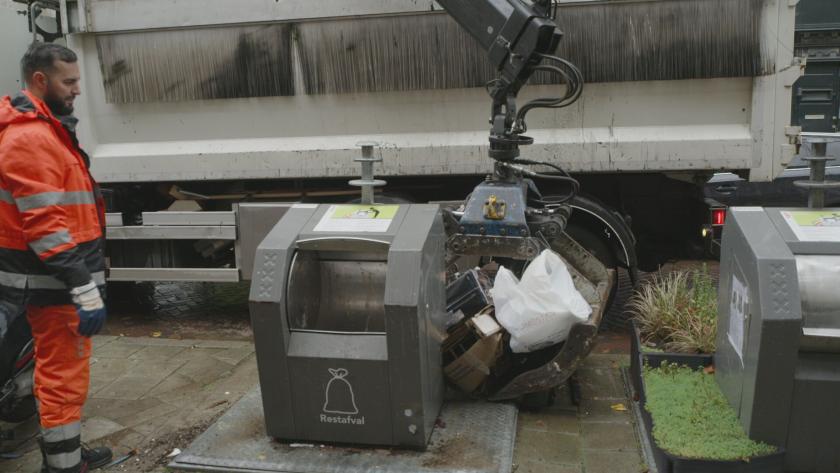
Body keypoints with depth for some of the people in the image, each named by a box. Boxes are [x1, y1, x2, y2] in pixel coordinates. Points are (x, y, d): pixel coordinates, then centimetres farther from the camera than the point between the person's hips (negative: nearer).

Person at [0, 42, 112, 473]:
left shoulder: (44, 128, 16)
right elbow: (46, 226, -25)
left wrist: (84, 283, 24)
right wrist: (85, 292, -27)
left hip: (58, 278, 11)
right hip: (55, 283, -11)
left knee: (59, 371, 20)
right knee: (64, 376, -3)